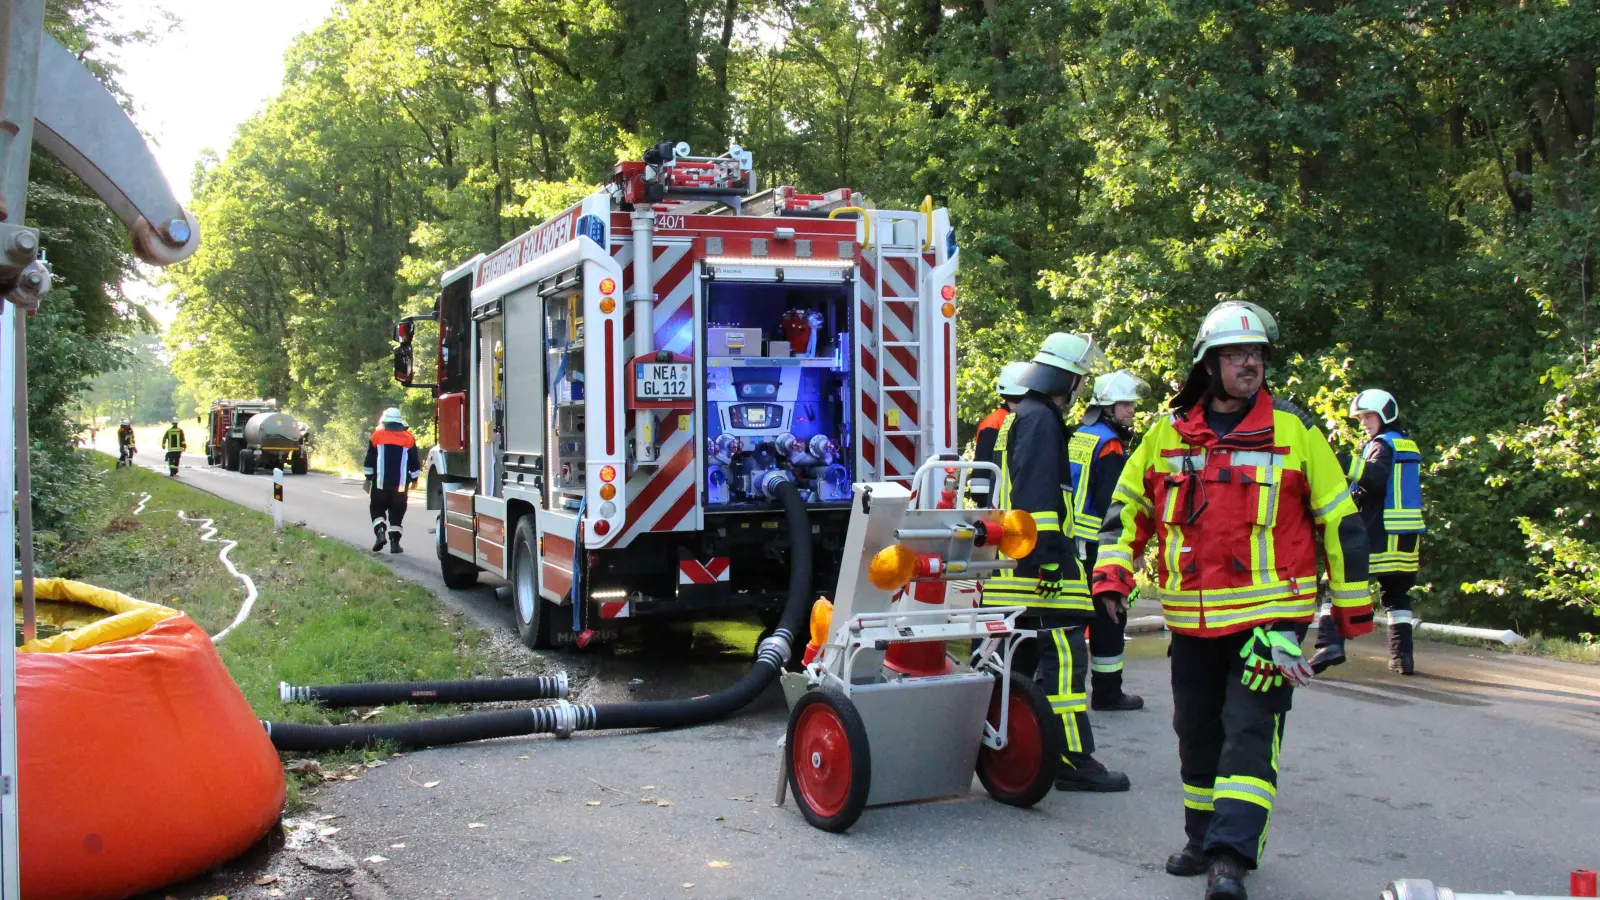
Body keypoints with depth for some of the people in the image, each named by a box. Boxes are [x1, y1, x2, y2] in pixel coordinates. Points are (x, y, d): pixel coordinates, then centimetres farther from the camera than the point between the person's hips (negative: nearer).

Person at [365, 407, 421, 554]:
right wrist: (414, 480, 17)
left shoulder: (377, 435, 1)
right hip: (401, 484, 1)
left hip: (380, 482, -1)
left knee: (377, 508, 14)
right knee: (397, 512, 6)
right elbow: (414, 463, 6)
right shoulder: (408, 438, 3)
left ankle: (380, 531, -8)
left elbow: (370, 460, 2)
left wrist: (368, 479, 9)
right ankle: (394, 541, 1)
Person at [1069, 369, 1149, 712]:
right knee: (1108, 617, 0)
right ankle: (1107, 692, 5)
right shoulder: (1110, 446, -13)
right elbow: (1111, 503, -20)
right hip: (1098, 544, -9)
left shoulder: (1075, 437, 14)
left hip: (1070, 541, 9)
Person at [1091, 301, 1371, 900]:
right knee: (1197, 732, 14)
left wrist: (1351, 609, 5)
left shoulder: (1294, 430, 0)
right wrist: (1112, 575, 2)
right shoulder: (1167, 434, 6)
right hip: (1192, 619, 4)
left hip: (1271, 615, -3)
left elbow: (1339, 519, 4)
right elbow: (1128, 505, 15)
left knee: (1250, 731, -9)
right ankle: (1203, 839, 29)